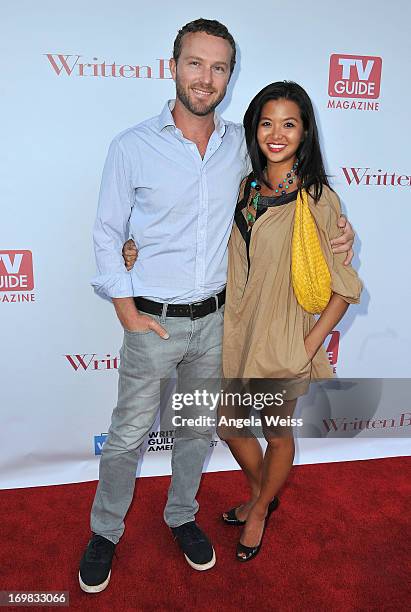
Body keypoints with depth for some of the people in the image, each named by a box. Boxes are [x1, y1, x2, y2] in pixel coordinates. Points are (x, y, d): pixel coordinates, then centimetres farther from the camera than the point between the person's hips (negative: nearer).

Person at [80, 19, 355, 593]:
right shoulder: (132, 147, -8)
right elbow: (107, 234, -2)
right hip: (153, 322, -3)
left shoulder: (242, 143, 0)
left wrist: (338, 223, -1)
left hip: (215, 318, 3)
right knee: (128, 433, 9)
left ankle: (182, 516, 43)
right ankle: (105, 532, 35)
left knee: (198, 428, 18)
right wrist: (126, 311, -9)